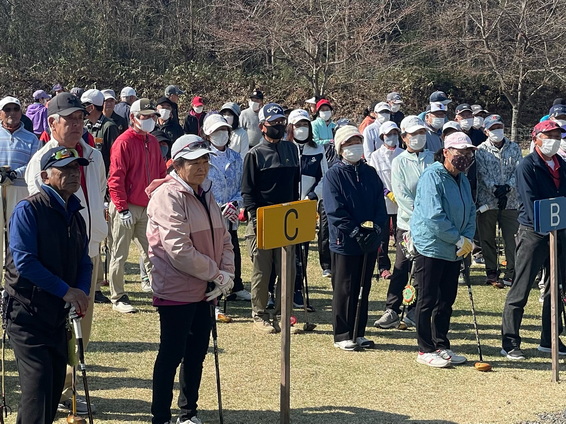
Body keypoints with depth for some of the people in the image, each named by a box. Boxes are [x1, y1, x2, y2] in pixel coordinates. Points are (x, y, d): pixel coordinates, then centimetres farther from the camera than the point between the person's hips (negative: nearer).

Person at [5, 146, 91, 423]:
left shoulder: (75, 215, 11)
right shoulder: (29, 210, -13)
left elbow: (84, 262, 13)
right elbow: (24, 262, -21)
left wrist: (82, 293, -8)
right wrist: (66, 291, -21)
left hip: (58, 314, 8)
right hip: (27, 313, -7)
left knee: (56, 382, 11)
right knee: (38, 381, -13)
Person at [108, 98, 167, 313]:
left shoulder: (153, 142, 12)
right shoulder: (124, 142, -11)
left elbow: (161, 173, 19)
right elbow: (116, 178, -14)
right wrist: (122, 208, -17)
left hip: (148, 207, 7)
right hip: (126, 208, -7)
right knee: (120, 254, 1)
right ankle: (118, 298, 8)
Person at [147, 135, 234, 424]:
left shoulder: (205, 194, 12)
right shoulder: (168, 195, -15)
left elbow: (223, 238, 13)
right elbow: (179, 250, -22)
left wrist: (227, 273, -5)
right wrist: (217, 275, -15)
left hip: (204, 291, 8)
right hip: (176, 290, -8)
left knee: (197, 353, 14)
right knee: (171, 355, -1)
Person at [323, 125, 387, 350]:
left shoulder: (370, 173, 10)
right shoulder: (334, 175, -6)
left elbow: (380, 205, 6)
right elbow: (335, 211, -13)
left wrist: (376, 229, -10)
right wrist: (356, 232, -19)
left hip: (370, 243, 5)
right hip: (344, 242, -5)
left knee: (364, 288, 11)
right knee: (344, 289, 2)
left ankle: (359, 333, 21)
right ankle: (342, 335, 10)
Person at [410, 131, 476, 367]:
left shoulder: (462, 179, 11)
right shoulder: (433, 177, -16)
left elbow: (470, 212, 14)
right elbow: (434, 217, -23)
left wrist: (468, 239, -4)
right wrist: (459, 239, -16)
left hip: (454, 251, 8)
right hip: (431, 248, -8)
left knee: (446, 301, 14)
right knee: (428, 301, 0)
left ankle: (442, 346, 24)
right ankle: (426, 350, 7)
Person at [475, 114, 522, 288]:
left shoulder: (514, 148, 9)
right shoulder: (481, 150, 2)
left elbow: (518, 171, 1)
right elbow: (483, 174, -7)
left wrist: (507, 187, -16)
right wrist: (496, 191, -20)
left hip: (511, 201, 1)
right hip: (487, 201, -1)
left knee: (511, 238, -1)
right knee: (488, 239, 5)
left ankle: (512, 273, 7)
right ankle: (492, 273, 15)